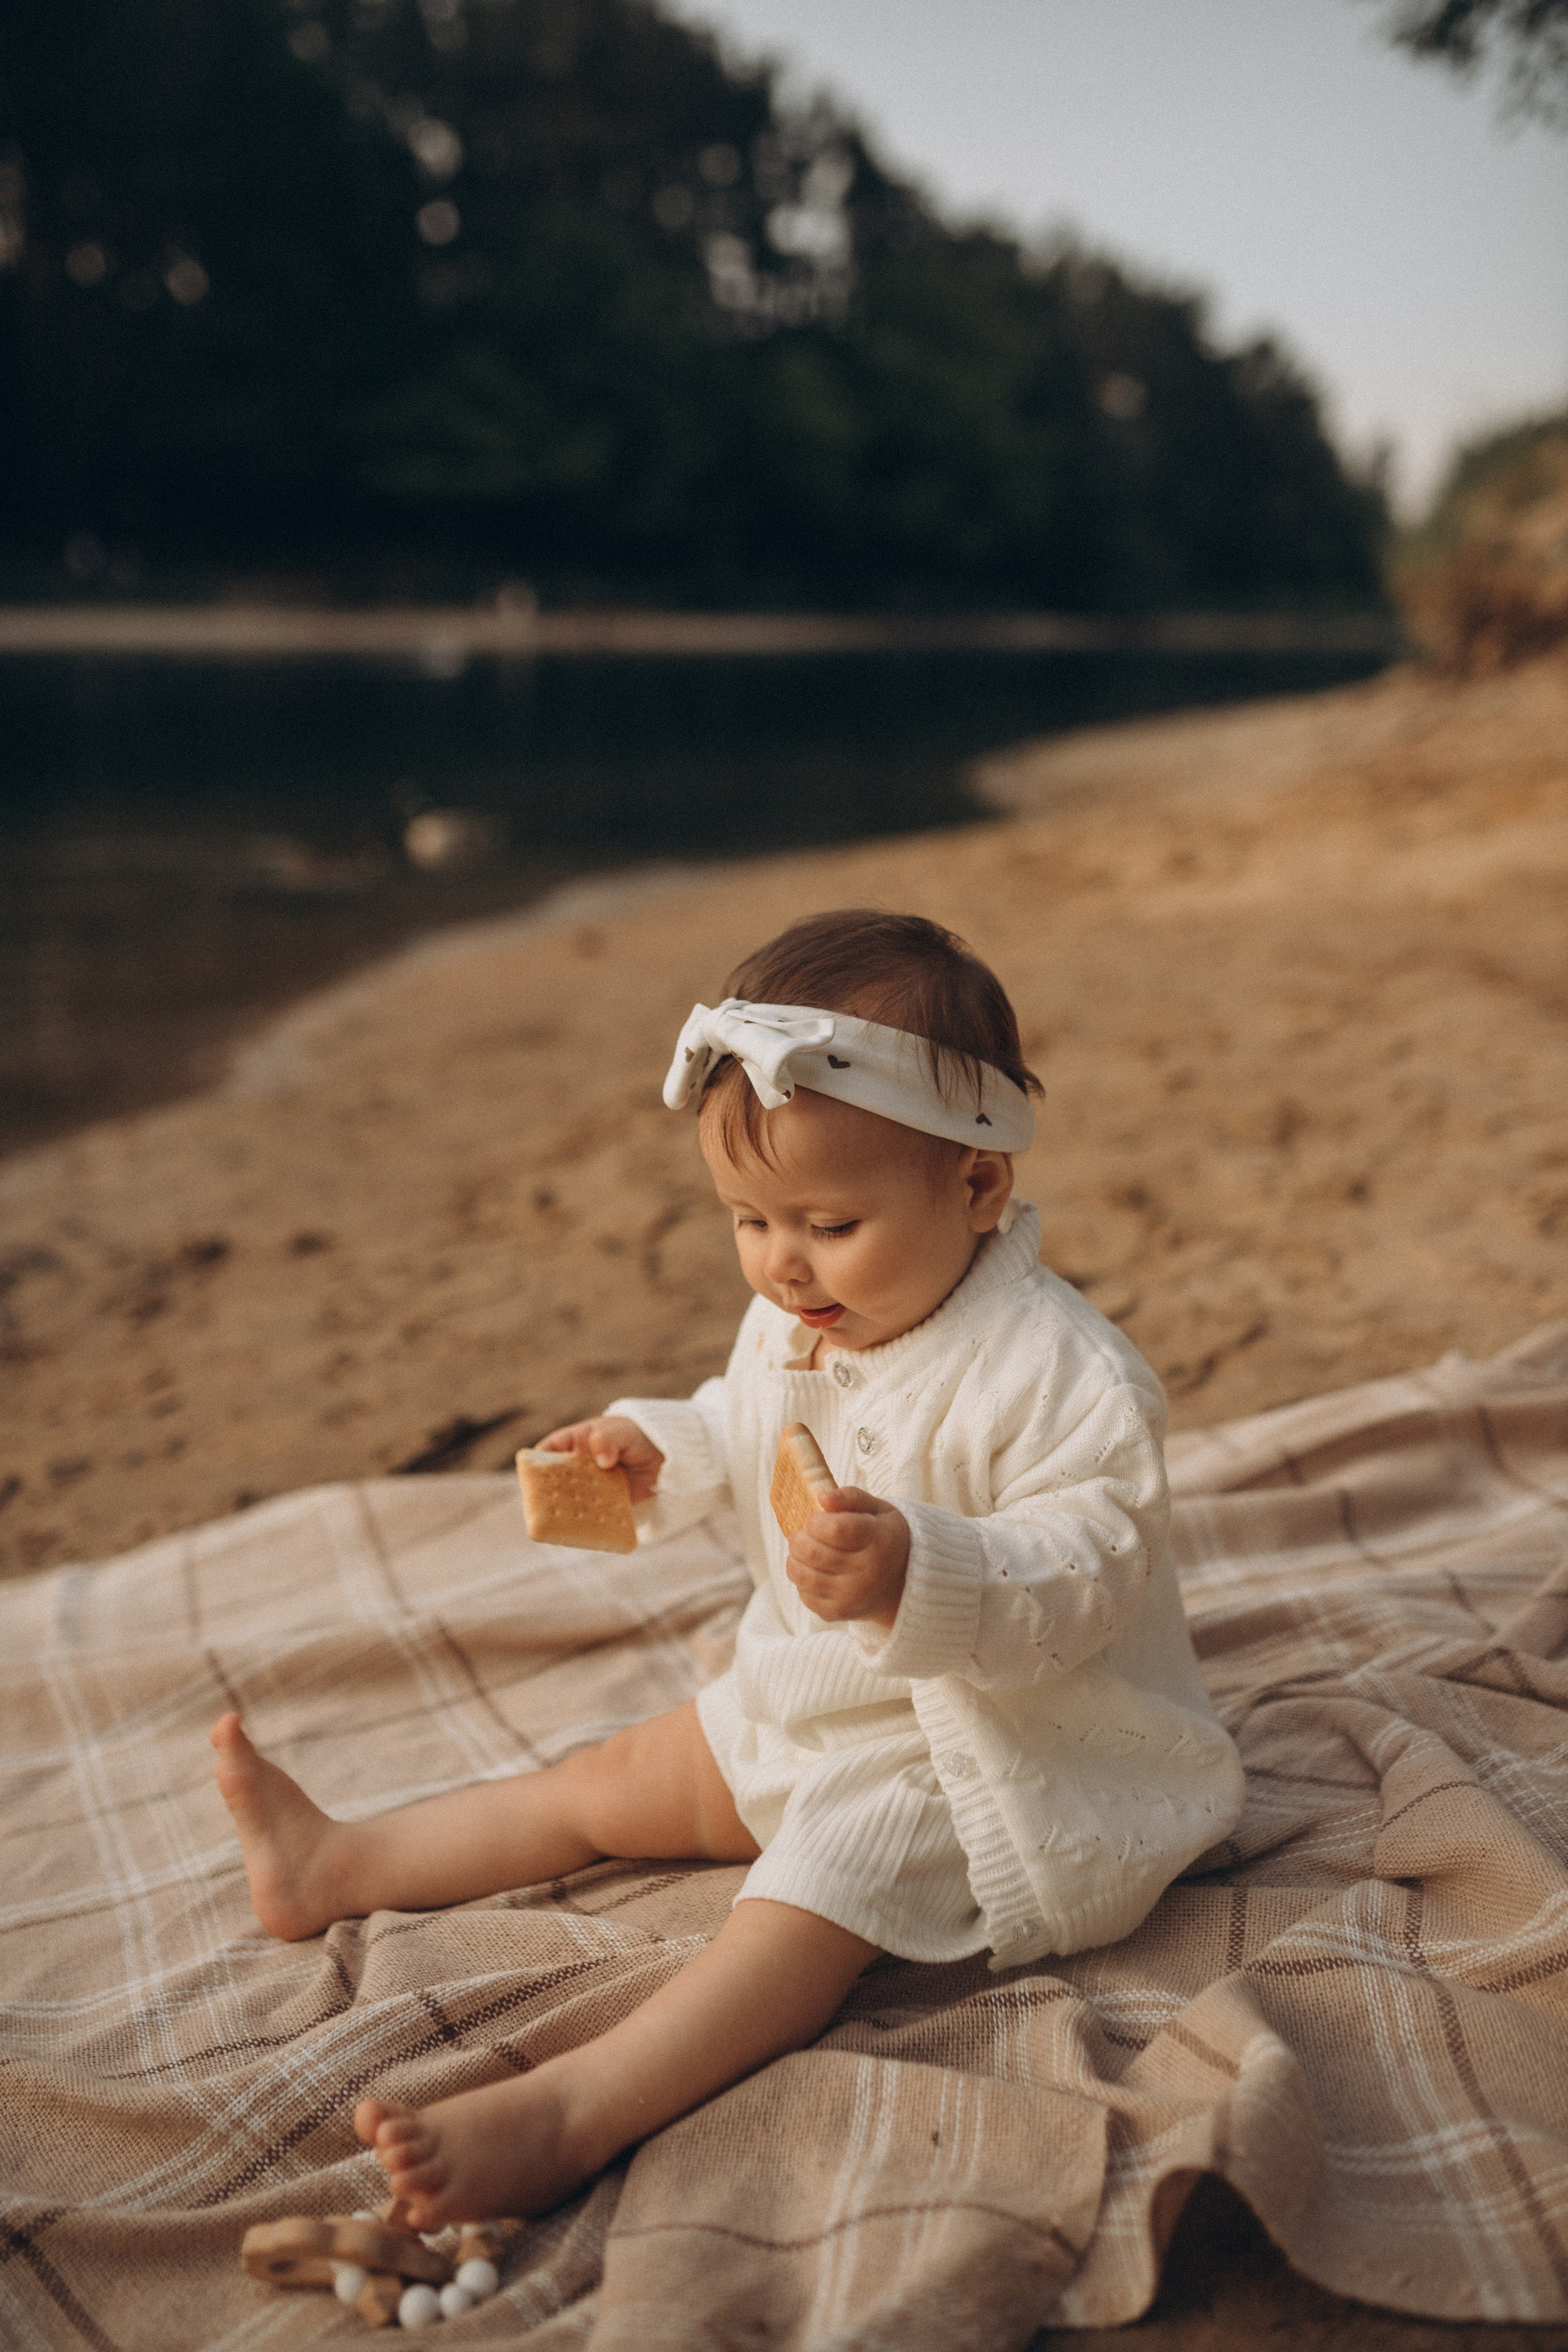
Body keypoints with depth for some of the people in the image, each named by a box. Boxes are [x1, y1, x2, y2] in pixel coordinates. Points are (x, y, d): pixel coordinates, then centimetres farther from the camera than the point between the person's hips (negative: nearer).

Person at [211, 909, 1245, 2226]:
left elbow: (1081, 1577, -31)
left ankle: (565, 2118, -39)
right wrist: (654, 1452, -4)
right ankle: (335, 1867, 23)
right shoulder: (792, 1326, -1)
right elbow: (739, 1435, 18)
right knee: (615, 1781, 13)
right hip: (812, 1705, 8)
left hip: (995, 1745, -8)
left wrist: (919, 1575, -47)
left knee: (826, 1883, -29)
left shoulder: (1060, 1374, -26)